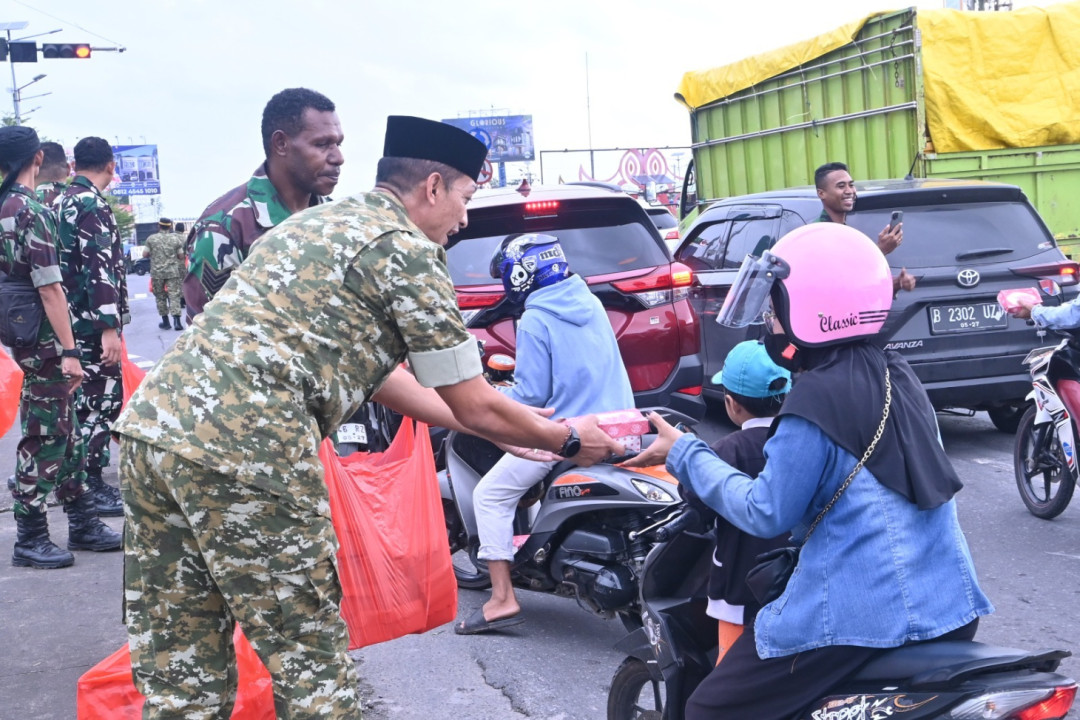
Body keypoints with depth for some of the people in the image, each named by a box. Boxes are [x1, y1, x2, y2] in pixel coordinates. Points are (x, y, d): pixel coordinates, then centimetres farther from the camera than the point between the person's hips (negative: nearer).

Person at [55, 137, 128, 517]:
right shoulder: (93, 204, -15)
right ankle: (90, 486, -1)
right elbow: (100, 269, -22)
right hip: (93, 321, -9)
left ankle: (80, 477, 22)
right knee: (102, 400, -4)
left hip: (72, 319, 9)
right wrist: (109, 326, -24)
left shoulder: (62, 201, 14)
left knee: (85, 400, 15)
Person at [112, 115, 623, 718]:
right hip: (242, 451, -9)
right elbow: (474, 407, 5)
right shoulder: (408, 249, 0)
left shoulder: (321, 223, 26)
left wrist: (500, 425, 38)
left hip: (151, 423, 9)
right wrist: (567, 440, 22)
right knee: (313, 667, 7)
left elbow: (376, 373, 33)